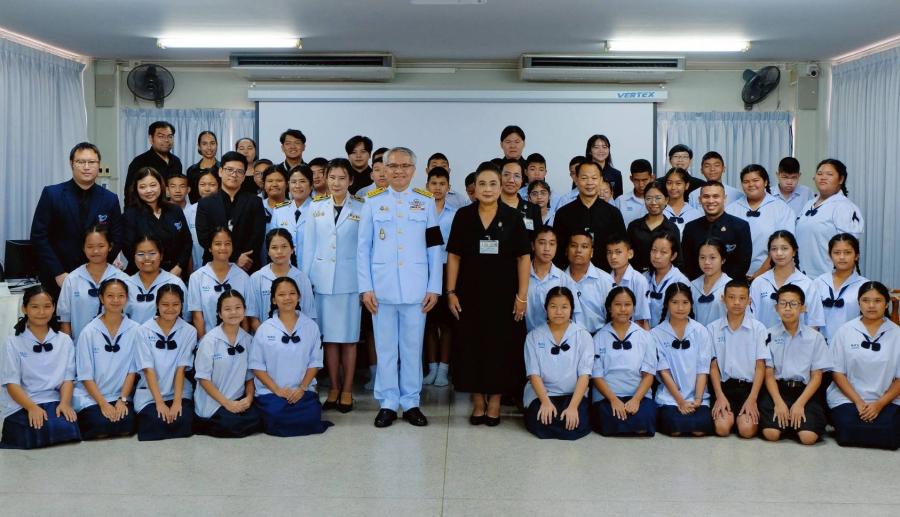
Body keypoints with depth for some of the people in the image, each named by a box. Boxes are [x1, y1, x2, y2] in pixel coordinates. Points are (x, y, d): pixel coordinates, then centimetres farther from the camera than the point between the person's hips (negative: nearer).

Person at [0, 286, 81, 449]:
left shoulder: (64, 340, 13)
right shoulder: (13, 343, 6)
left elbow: (68, 378, 7)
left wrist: (65, 403, -14)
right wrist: (32, 407, -19)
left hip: (54, 402, 2)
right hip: (22, 405, -2)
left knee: (66, 429, -32)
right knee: (40, 434, -34)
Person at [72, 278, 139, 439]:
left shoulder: (134, 330, -1)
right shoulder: (89, 332, -5)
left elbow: (132, 370, 2)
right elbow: (86, 376, -4)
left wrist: (122, 399, -9)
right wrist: (103, 404, -13)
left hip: (120, 395, 1)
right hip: (90, 397, -1)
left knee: (127, 424, -27)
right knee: (102, 424, -28)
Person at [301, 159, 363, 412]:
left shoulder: (361, 208, -1)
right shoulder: (316, 207, 6)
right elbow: (309, 246, 7)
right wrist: (304, 279, 3)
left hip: (349, 281, -2)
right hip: (322, 279, 2)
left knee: (348, 337, 3)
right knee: (329, 337, 7)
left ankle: (347, 391, 12)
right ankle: (333, 389, 17)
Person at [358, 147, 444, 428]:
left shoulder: (426, 201, 6)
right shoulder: (373, 201, 4)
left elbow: (434, 248, 4)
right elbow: (363, 248, 3)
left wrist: (434, 287, -1)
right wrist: (365, 287, -3)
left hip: (416, 287, 0)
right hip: (382, 287, 0)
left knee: (412, 347, 7)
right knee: (385, 348, 6)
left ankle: (411, 403, 17)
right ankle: (387, 403, 16)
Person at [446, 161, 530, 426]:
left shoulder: (512, 216, -1)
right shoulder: (463, 215, 2)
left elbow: (523, 257, -1)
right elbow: (453, 256, 3)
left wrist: (522, 295, -6)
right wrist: (451, 292, -3)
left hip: (503, 294, -1)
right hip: (470, 294, 1)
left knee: (501, 346, 4)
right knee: (471, 346, 5)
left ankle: (494, 402, 17)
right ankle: (478, 401, 17)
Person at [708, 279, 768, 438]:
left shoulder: (758, 328, 0)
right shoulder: (713, 328, 3)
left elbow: (760, 367, -1)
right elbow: (713, 366, 4)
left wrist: (752, 399, -11)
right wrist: (720, 396, -8)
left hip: (749, 385, 0)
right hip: (724, 385, 1)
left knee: (747, 430, -21)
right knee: (722, 428, -22)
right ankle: (729, 414, 11)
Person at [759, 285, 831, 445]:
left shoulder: (815, 337, 4)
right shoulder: (769, 335, 3)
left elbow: (816, 376, 2)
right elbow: (768, 374, 0)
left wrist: (800, 403, -11)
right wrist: (779, 402, -14)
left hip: (805, 391, 1)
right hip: (776, 389, 0)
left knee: (808, 437, -21)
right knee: (771, 434, -22)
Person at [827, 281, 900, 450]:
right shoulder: (845, 331, 1)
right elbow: (838, 373, 1)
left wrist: (879, 404, -9)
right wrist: (858, 401, -9)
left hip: (886, 400, 1)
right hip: (847, 398, -1)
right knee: (849, 434, -26)